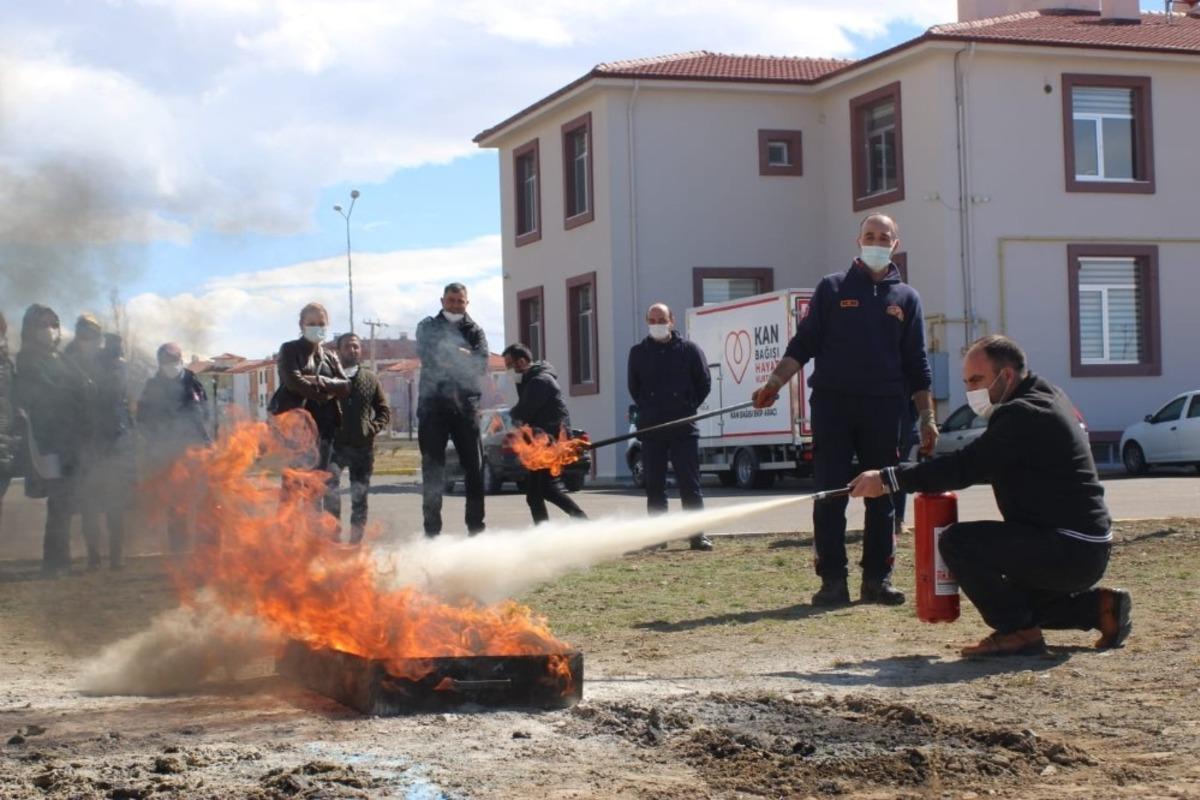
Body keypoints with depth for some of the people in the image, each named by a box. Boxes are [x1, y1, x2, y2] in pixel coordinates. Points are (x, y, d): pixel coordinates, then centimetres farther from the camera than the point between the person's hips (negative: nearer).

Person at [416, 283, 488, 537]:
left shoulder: (474, 330, 12)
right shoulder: (428, 327, 9)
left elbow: (482, 365, -4)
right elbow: (427, 355, -10)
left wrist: (450, 356, -11)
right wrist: (463, 356, -9)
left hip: (465, 405, 1)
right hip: (433, 405, -1)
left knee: (474, 468, 2)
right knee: (432, 470, 1)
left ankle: (476, 528, 10)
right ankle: (432, 531, 4)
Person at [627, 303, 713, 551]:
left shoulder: (689, 349, 1)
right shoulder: (638, 352, 7)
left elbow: (704, 384, 8)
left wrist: (687, 408, 4)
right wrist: (648, 410, 10)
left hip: (683, 430, -2)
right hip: (650, 429, 2)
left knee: (690, 484, -2)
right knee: (654, 486, 5)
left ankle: (697, 535, 0)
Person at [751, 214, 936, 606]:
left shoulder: (906, 297, 12)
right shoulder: (832, 288, 8)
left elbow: (917, 365, 12)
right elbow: (802, 344, 5)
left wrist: (927, 418, 6)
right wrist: (774, 382, -9)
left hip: (883, 410, 2)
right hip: (832, 404, -2)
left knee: (882, 497, 4)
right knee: (829, 495, -3)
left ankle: (877, 579, 11)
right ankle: (833, 580, 2)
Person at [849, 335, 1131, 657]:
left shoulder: (1024, 415, -18)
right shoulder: (1046, 397, 15)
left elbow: (967, 466, -24)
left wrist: (888, 479, -22)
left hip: (1069, 550, -11)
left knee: (958, 542, -18)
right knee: (1010, 594, 29)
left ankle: (1018, 631, -11)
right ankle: (1098, 605, 19)